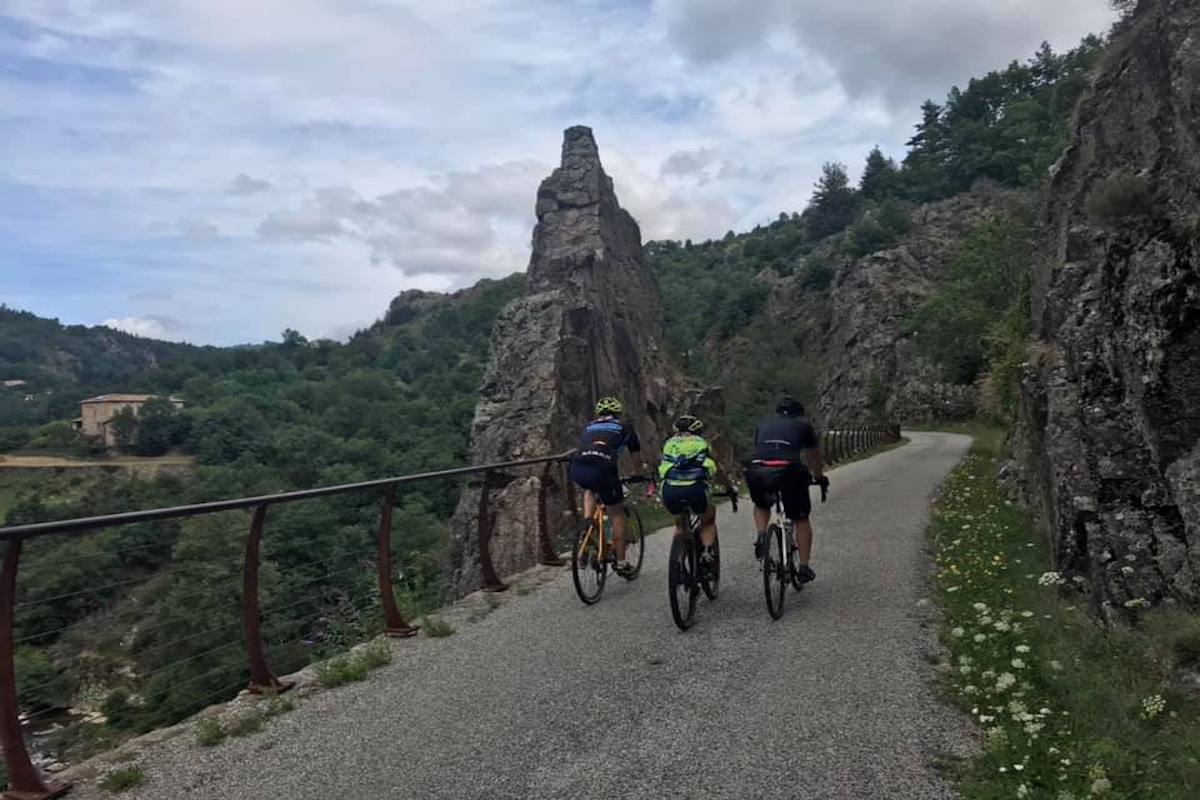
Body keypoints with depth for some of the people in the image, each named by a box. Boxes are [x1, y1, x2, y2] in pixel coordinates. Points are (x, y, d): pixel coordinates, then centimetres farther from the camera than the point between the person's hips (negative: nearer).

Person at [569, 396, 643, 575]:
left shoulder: (589, 427, 32)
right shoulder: (624, 428, 25)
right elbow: (636, 456, 36)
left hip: (577, 468, 3)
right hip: (602, 468, -3)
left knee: (590, 490, 38)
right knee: (617, 514, 15)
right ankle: (621, 563, 17)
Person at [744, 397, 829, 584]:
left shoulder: (762, 423, 28)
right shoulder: (803, 425, 23)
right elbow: (814, 457, 34)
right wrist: (820, 477, 51)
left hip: (758, 472, 2)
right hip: (789, 472, -2)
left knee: (761, 506, 32)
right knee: (801, 520, 16)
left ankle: (761, 537, 8)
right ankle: (803, 568, 15)